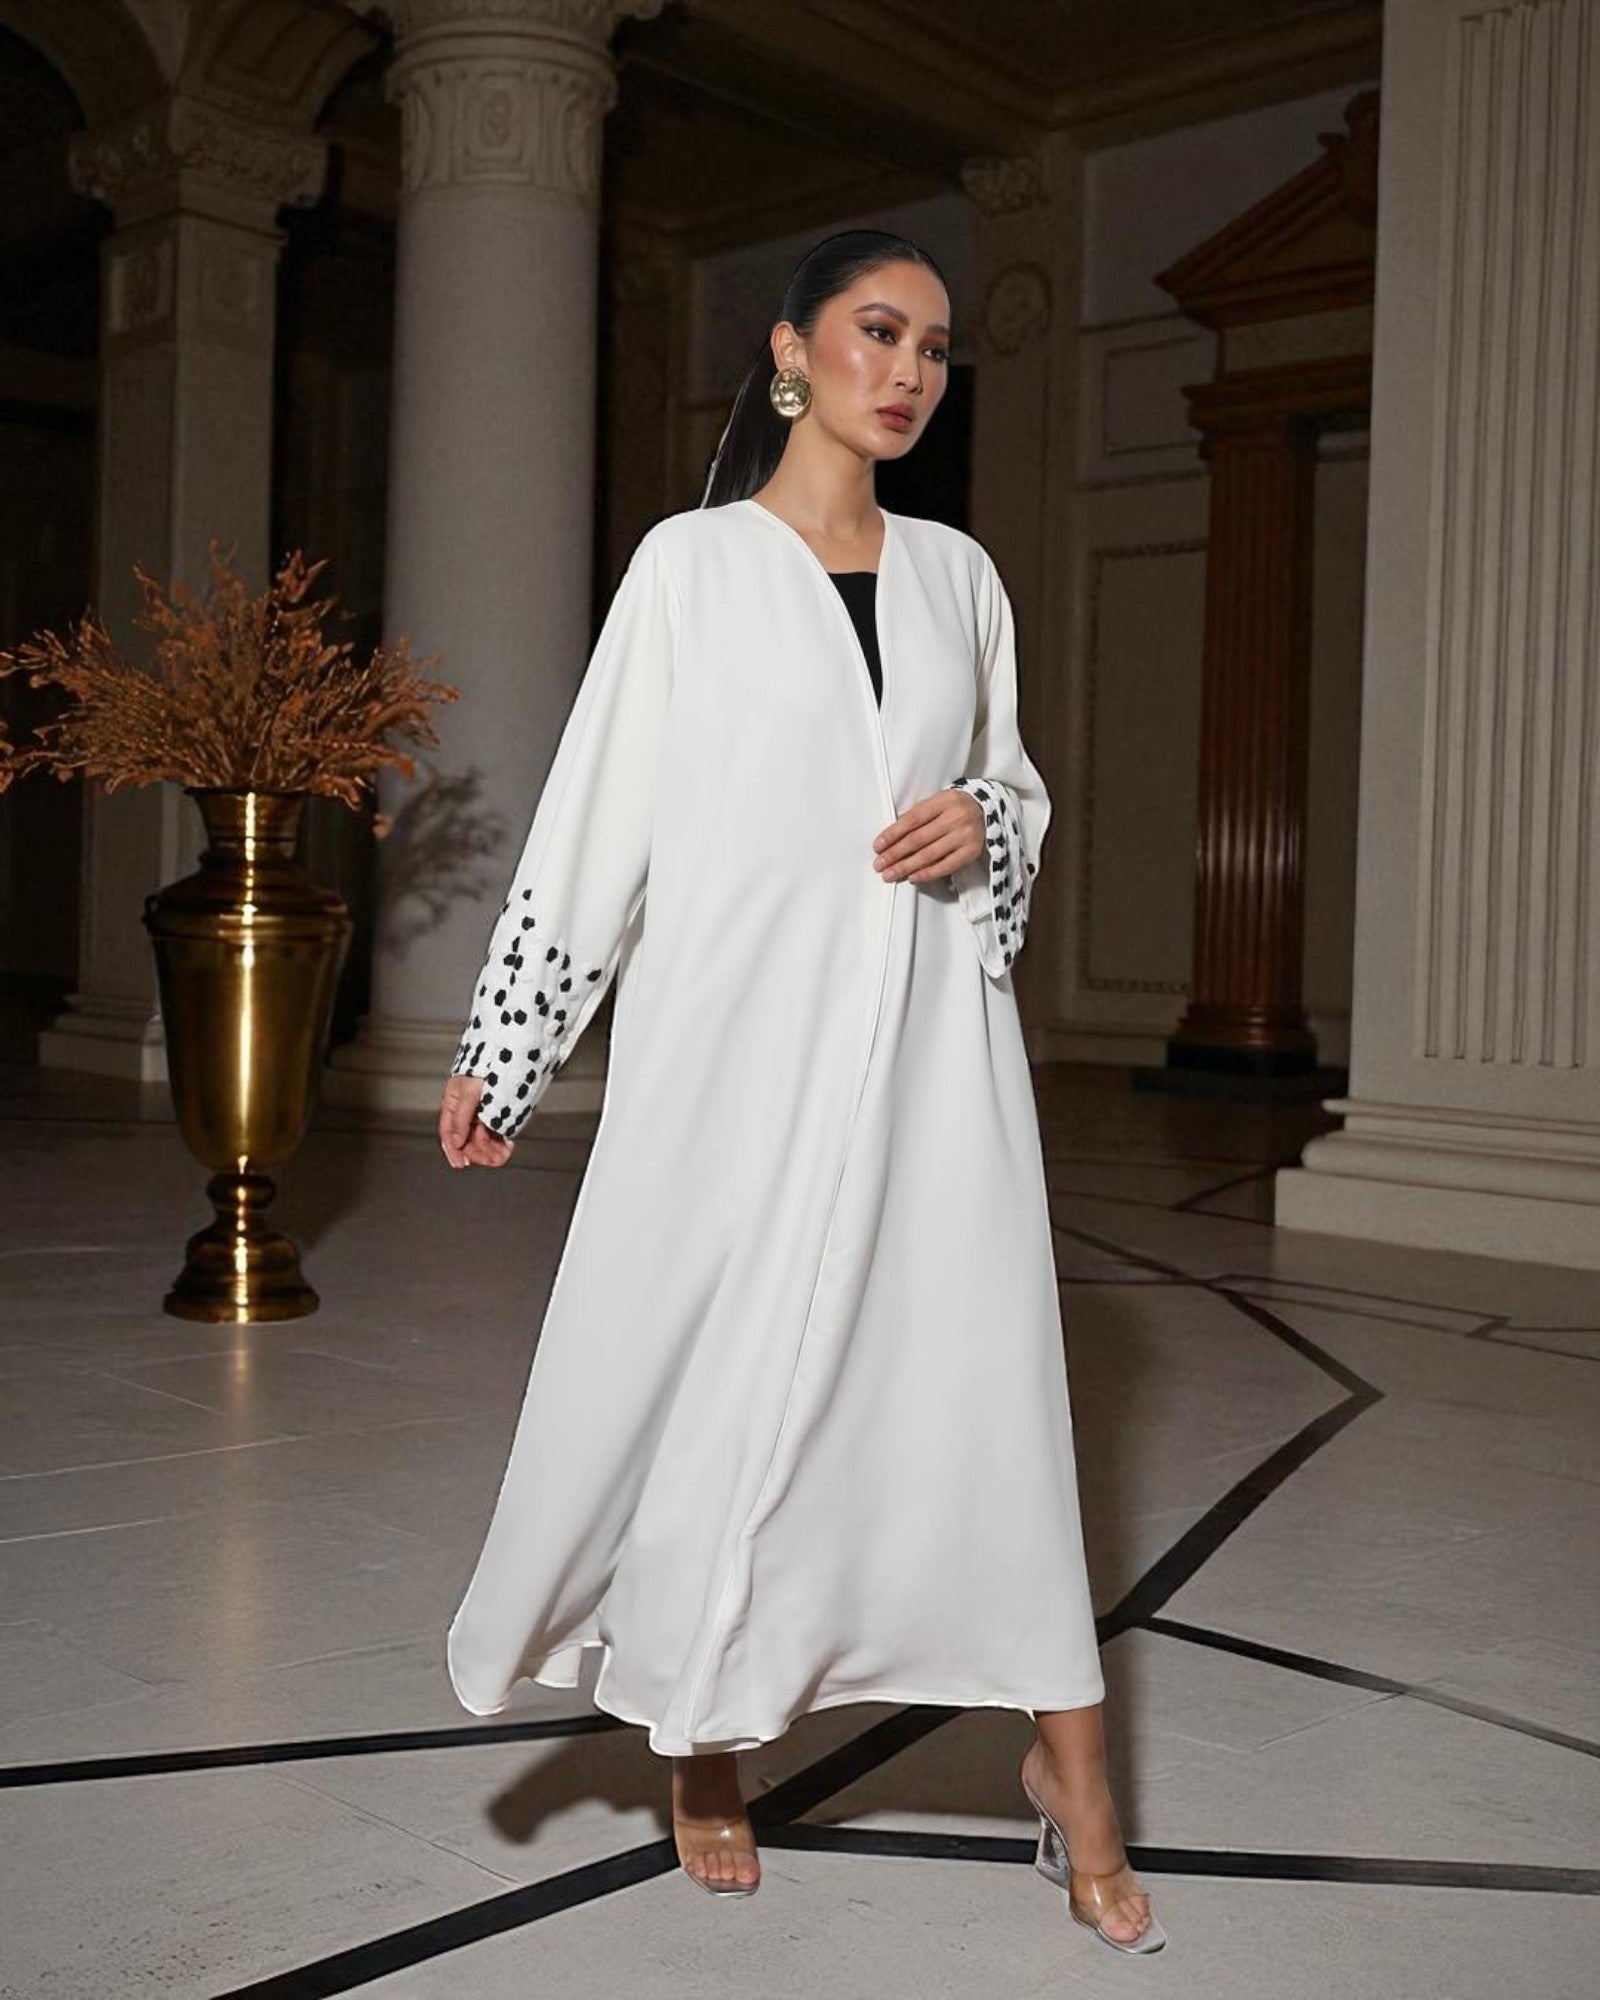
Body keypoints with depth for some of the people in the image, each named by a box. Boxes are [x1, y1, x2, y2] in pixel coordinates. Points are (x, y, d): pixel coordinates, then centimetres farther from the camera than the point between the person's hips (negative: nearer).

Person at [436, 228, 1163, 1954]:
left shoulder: (957, 574, 12)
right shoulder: (693, 562, 2)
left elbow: (1016, 781, 21)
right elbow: (598, 807, 1)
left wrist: (986, 820, -4)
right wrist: (499, 1050, 0)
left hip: (927, 1032, 3)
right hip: (741, 1029, -3)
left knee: (983, 1363, 1)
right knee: (722, 1376, 3)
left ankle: (1067, 1766, 13)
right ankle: (701, 1746, 24)